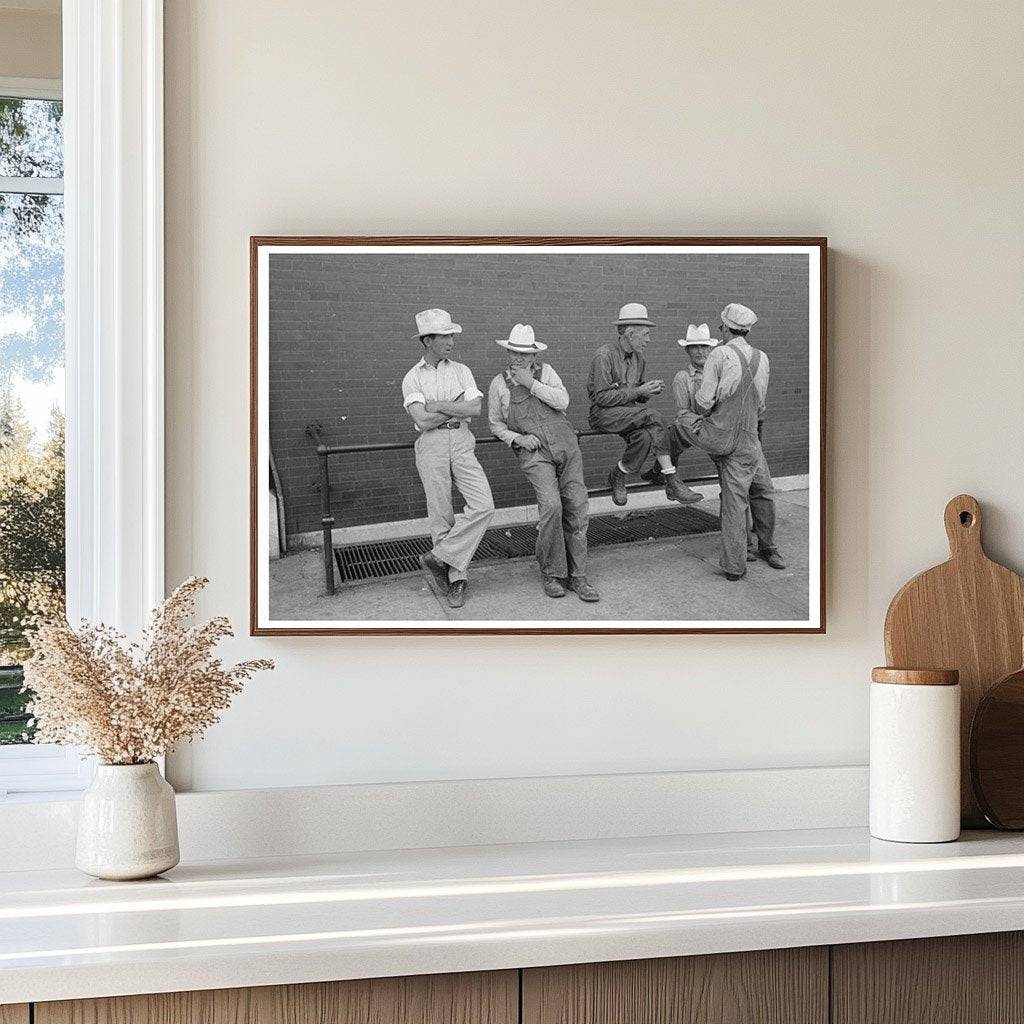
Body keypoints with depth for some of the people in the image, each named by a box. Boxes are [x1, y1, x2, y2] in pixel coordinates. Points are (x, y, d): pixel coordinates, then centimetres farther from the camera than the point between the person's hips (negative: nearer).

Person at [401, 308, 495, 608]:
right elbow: (422, 421, -10)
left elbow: (475, 408, -5)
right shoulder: (413, 378, 3)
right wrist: (457, 409, -5)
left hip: (462, 442, 2)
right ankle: (456, 580, 10)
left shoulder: (461, 370, 10)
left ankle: (440, 557, -3)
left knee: (483, 505, -13)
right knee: (442, 515, 0)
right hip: (431, 446, -2)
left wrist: (437, 406, -8)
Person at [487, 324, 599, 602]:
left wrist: (532, 384, -11)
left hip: (566, 446, 3)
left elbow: (562, 402, -5)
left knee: (576, 508, -3)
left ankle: (576, 577, 5)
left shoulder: (545, 372, 9)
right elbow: (496, 425, 14)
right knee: (551, 506, -22)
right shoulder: (499, 384, 6)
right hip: (534, 454, -3)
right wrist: (519, 439, -4)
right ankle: (552, 574, -7)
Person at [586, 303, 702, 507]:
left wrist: (650, 390, -4)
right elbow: (601, 397, -19)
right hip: (603, 414, -7)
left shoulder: (638, 358, 11)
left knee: (646, 436, -28)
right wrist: (638, 392, -19)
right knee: (654, 417, -28)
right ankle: (672, 481, -24)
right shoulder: (604, 356, -14)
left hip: (630, 413, 7)